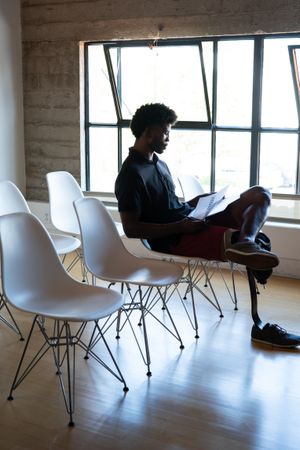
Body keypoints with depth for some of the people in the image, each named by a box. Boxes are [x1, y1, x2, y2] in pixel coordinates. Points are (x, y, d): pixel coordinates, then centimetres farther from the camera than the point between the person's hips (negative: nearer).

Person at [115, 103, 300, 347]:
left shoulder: (158, 163, 17)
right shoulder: (131, 175, -13)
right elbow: (131, 228, -19)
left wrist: (199, 202, 5)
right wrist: (180, 227, -21)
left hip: (193, 220, 10)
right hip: (175, 239, -10)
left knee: (261, 194, -5)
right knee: (265, 258, -21)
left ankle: (246, 242, -30)